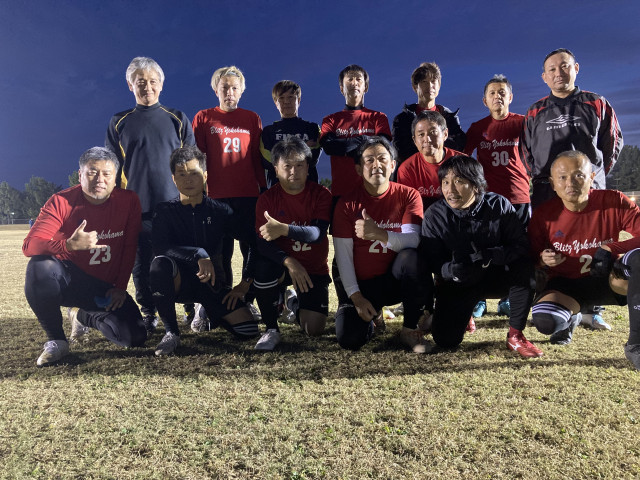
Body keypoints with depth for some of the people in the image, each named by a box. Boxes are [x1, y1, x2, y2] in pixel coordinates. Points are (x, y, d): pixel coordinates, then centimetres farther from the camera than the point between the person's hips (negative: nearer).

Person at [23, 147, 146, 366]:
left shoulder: (129, 201, -6)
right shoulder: (61, 201, -12)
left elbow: (130, 247, -1)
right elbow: (30, 245, -23)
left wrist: (120, 287, -6)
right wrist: (69, 245, -42)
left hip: (105, 288, 2)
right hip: (67, 280, -1)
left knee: (135, 338, -15)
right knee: (39, 266, -36)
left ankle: (83, 316, 18)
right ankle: (56, 341, -14)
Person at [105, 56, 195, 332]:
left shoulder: (178, 119, 10)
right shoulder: (119, 123, 11)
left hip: (175, 206, -1)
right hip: (136, 208, 1)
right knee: (142, 265, 4)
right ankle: (148, 315, 17)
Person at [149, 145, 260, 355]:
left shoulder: (219, 210, -2)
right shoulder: (165, 210, -4)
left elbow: (255, 241, -1)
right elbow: (159, 248, -21)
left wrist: (245, 282, -6)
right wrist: (199, 255, -34)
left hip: (211, 283, 2)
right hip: (179, 281, -2)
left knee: (248, 330, -15)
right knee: (160, 264, -36)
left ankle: (205, 311, 19)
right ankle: (171, 333, -18)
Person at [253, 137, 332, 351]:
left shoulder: (321, 194, -10)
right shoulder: (267, 198, -8)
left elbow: (317, 233, -26)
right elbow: (263, 243, -17)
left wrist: (284, 229, -45)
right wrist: (289, 261, -36)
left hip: (314, 269, 0)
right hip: (282, 263, 0)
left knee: (315, 329, -11)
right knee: (263, 267, -36)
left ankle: (296, 301, 26)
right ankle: (271, 330, -14)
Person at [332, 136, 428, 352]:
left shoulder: (408, 196, -4)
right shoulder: (347, 204, -3)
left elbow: (412, 241, -19)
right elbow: (343, 255, -7)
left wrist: (380, 234, -38)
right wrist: (356, 296, -16)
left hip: (395, 279, 0)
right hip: (362, 284, 1)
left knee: (413, 257, -34)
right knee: (349, 338, -21)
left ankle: (410, 328, -14)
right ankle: (373, 316, 17)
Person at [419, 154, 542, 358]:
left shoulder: (499, 205, -13)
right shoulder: (434, 215, -13)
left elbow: (521, 246, -16)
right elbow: (429, 262, -12)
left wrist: (491, 255, -35)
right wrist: (451, 270, -34)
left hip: (495, 277, 0)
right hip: (457, 284, 0)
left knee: (524, 267, -31)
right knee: (445, 340, -16)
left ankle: (515, 335, -15)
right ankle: (463, 312, 21)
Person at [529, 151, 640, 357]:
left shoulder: (614, 202, -13)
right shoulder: (543, 215, -10)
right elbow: (531, 255, 0)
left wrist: (612, 248, -28)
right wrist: (543, 260, -23)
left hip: (609, 279, 0)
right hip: (567, 285, 0)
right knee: (545, 321, -31)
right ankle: (570, 317, 12)